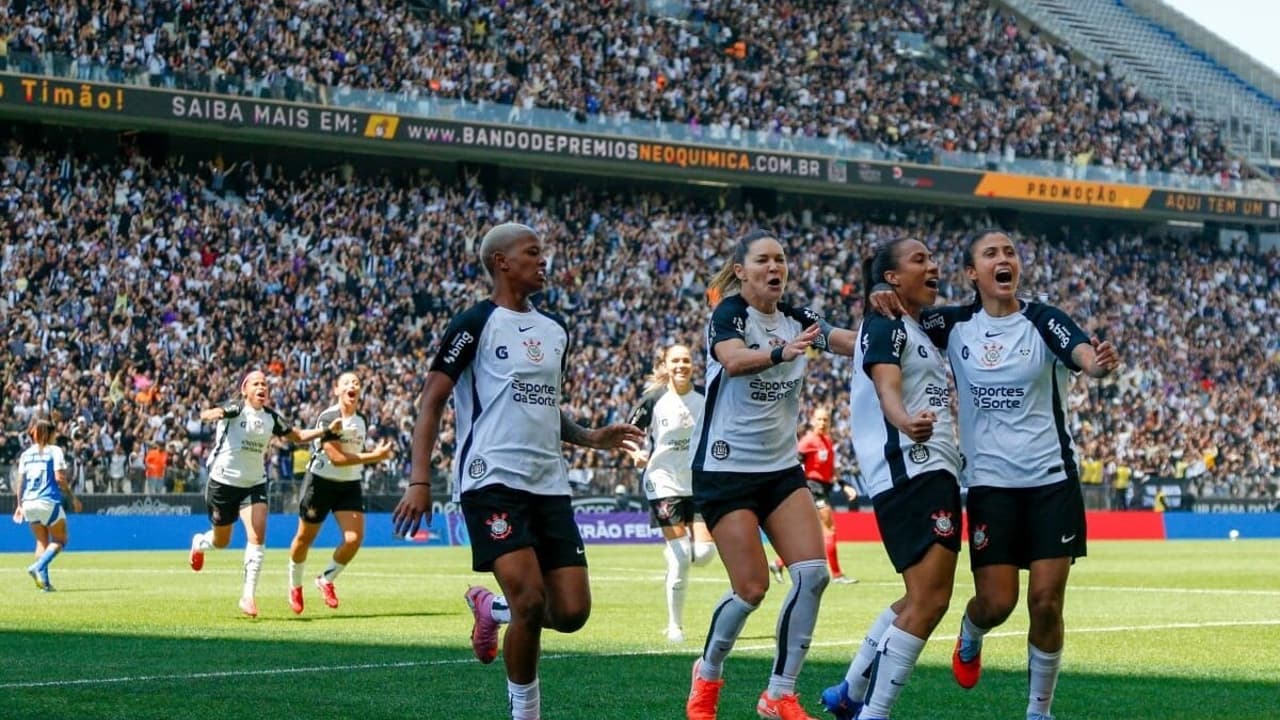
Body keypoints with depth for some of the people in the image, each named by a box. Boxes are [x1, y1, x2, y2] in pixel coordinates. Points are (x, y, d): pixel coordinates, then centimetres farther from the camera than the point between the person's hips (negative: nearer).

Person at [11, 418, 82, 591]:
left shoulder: (26, 454, 12)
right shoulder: (54, 451, -2)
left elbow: (20, 481, 11)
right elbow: (59, 478, -9)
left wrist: (20, 505, 18)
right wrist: (73, 498, -2)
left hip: (29, 502, 5)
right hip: (48, 501, -5)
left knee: (42, 541, 14)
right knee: (59, 541, 5)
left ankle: (44, 579, -1)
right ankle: (38, 567, -18)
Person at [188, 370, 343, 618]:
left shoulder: (271, 417, 1)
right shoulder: (236, 409, -15)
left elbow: (298, 435, 12)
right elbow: (206, 415, -35)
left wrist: (328, 431, -3)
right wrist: (213, 414, -61)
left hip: (255, 484, 3)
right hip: (223, 483, -3)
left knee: (257, 536, -16)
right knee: (221, 541, 13)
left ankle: (249, 595, -13)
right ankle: (199, 543, 51)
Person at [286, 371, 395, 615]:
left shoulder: (362, 421, 5)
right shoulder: (328, 418, -18)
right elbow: (337, 457, -24)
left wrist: (376, 454, 3)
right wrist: (374, 456, -23)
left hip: (350, 485, 5)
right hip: (321, 482, -5)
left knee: (354, 538, -13)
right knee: (305, 538, 8)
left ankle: (326, 580, 12)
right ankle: (295, 586, 33)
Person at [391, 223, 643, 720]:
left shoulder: (555, 331, 17)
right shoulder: (476, 324, -4)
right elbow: (431, 402, -5)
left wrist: (591, 438, 12)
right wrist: (419, 479, -14)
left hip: (549, 485, 6)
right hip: (491, 480, -6)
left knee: (572, 612, -3)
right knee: (530, 600, -19)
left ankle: (493, 610, 27)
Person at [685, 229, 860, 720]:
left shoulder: (795, 319, 6)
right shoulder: (728, 314, -11)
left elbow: (856, 343, -9)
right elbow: (732, 360, -33)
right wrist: (782, 352, -51)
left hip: (781, 467, 6)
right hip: (725, 465, -6)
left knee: (812, 572, -11)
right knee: (752, 589, -9)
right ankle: (707, 675, 19)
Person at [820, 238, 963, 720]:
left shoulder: (917, 330, 21)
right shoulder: (885, 326, -8)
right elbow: (887, 390, -26)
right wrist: (907, 422, -47)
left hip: (935, 472, 10)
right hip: (910, 471, -10)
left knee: (923, 599, 17)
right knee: (929, 599, -17)